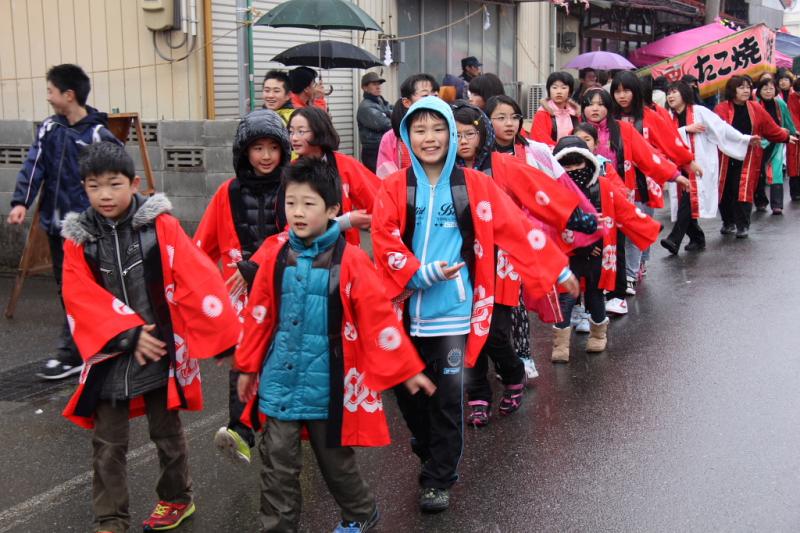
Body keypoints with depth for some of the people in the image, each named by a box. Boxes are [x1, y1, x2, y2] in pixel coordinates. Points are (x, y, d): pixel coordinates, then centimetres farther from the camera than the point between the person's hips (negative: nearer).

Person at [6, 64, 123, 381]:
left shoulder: (98, 135, -11)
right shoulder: (49, 127, 7)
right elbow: (34, 165, -1)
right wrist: (21, 201, -15)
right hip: (55, 222, 7)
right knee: (65, 286, 13)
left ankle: (71, 354, 1)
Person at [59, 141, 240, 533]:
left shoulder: (161, 226, -10)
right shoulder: (78, 237, -2)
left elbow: (196, 280, -13)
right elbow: (81, 298, -9)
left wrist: (223, 334, -15)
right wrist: (128, 333, -18)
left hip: (161, 351, -1)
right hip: (108, 355, 2)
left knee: (166, 432, 16)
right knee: (108, 444, 7)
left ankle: (176, 499, 37)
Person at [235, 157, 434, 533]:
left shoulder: (349, 261, -12)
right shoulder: (275, 255, -2)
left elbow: (379, 317, -9)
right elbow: (259, 315, 7)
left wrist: (407, 369, -5)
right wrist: (248, 366, 12)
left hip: (329, 383, -2)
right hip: (281, 379, 3)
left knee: (334, 460, 14)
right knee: (278, 463, 6)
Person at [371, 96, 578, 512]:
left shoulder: (473, 185, 0)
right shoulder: (394, 188, 2)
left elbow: (516, 228, 1)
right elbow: (385, 242, -6)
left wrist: (557, 268, 1)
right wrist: (422, 273, -19)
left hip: (452, 308, -1)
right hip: (405, 308, 2)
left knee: (447, 395, 0)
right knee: (406, 388, 10)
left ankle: (438, 479, 17)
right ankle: (431, 452, 37)